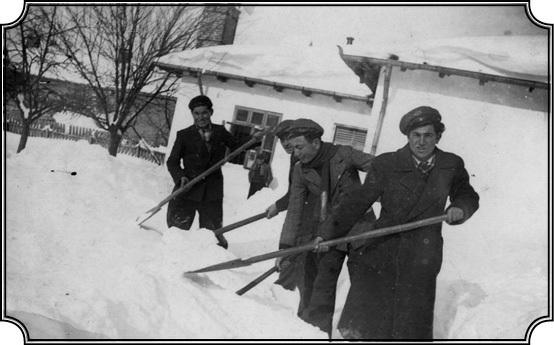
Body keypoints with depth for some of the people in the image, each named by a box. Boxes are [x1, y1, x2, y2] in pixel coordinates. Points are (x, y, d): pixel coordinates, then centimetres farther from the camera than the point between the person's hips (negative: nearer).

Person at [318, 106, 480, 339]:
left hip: (420, 260, 1)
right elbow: (359, 200, -3)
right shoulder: (387, 164, -2)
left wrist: (459, 208, -2)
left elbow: (467, 195, 22)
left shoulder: (452, 166, 6)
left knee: (412, 328, 3)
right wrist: (329, 232, -11)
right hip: (382, 250, -1)